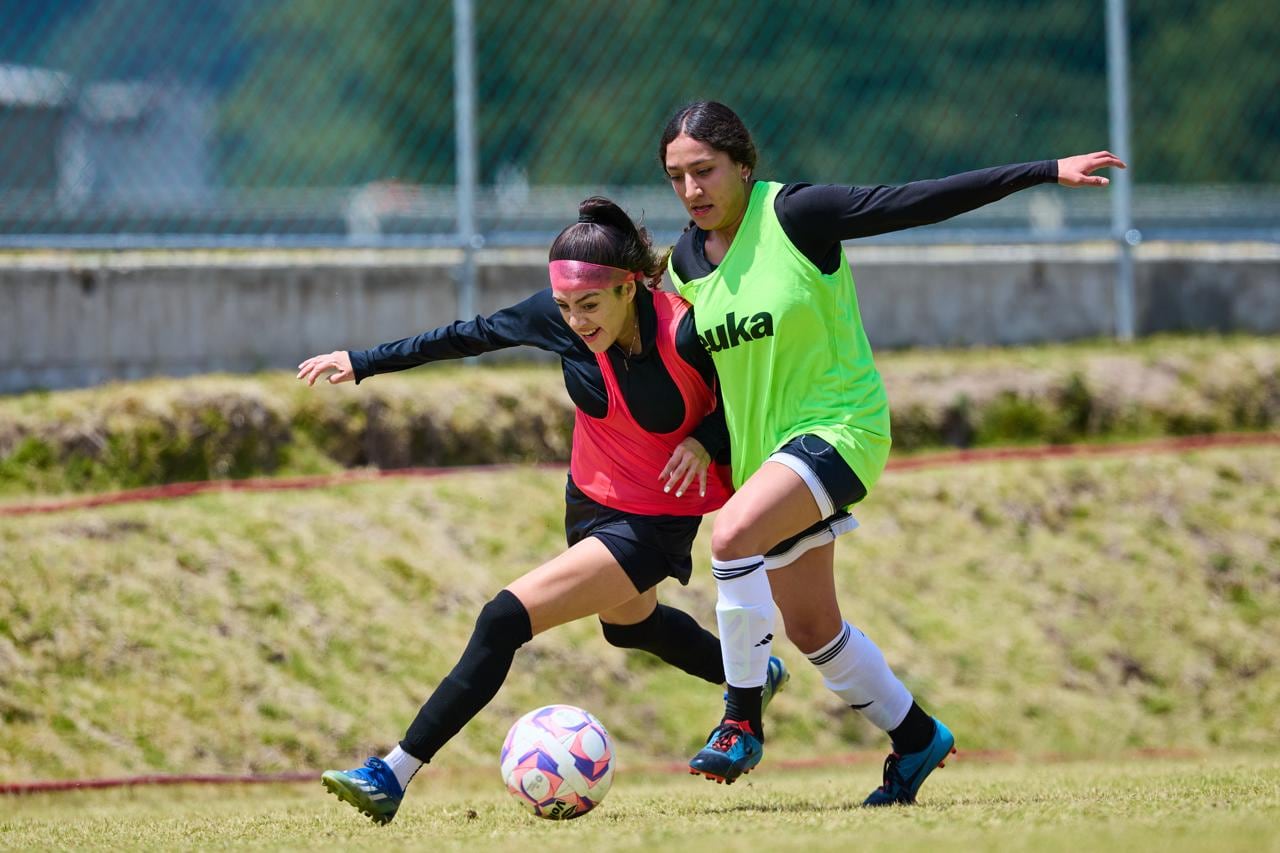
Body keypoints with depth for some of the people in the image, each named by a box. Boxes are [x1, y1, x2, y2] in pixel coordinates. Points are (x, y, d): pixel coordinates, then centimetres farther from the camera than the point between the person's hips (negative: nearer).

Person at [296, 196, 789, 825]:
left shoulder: (686, 332, -30)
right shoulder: (559, 319, -17)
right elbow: (472, 335, -1)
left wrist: (707, 442, -30)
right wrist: (363, 363, 2)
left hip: (655, 522, -7)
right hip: (591, 498, 7)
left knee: (507, 618, -19)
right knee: (628, 620, 33)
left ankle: (393, 776, -16)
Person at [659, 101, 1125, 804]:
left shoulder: (795, 214, -16)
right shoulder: (687, 259, 2)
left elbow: (922, 202, -18)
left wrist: (1046, 172, -20)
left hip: (839, 423, -7)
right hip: (765, 447, 7)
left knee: (733, 534, -30)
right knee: (809, 627, 12)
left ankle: (742, 723, -19)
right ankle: (916, 738, 33)